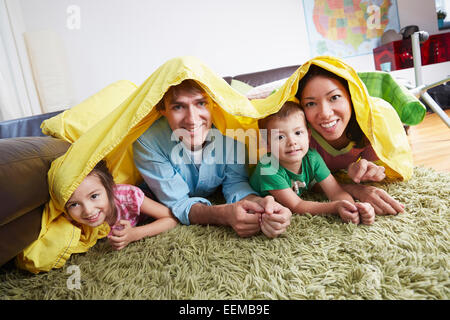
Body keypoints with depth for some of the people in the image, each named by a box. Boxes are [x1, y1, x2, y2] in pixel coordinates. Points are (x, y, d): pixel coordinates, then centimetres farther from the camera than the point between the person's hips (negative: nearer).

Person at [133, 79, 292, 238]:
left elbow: (235, 182, -19)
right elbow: (177, 204, -28)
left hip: (216, 198, 2)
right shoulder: (147, 142, -32)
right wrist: (225, 214, -48)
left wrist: (259, 203, -44)